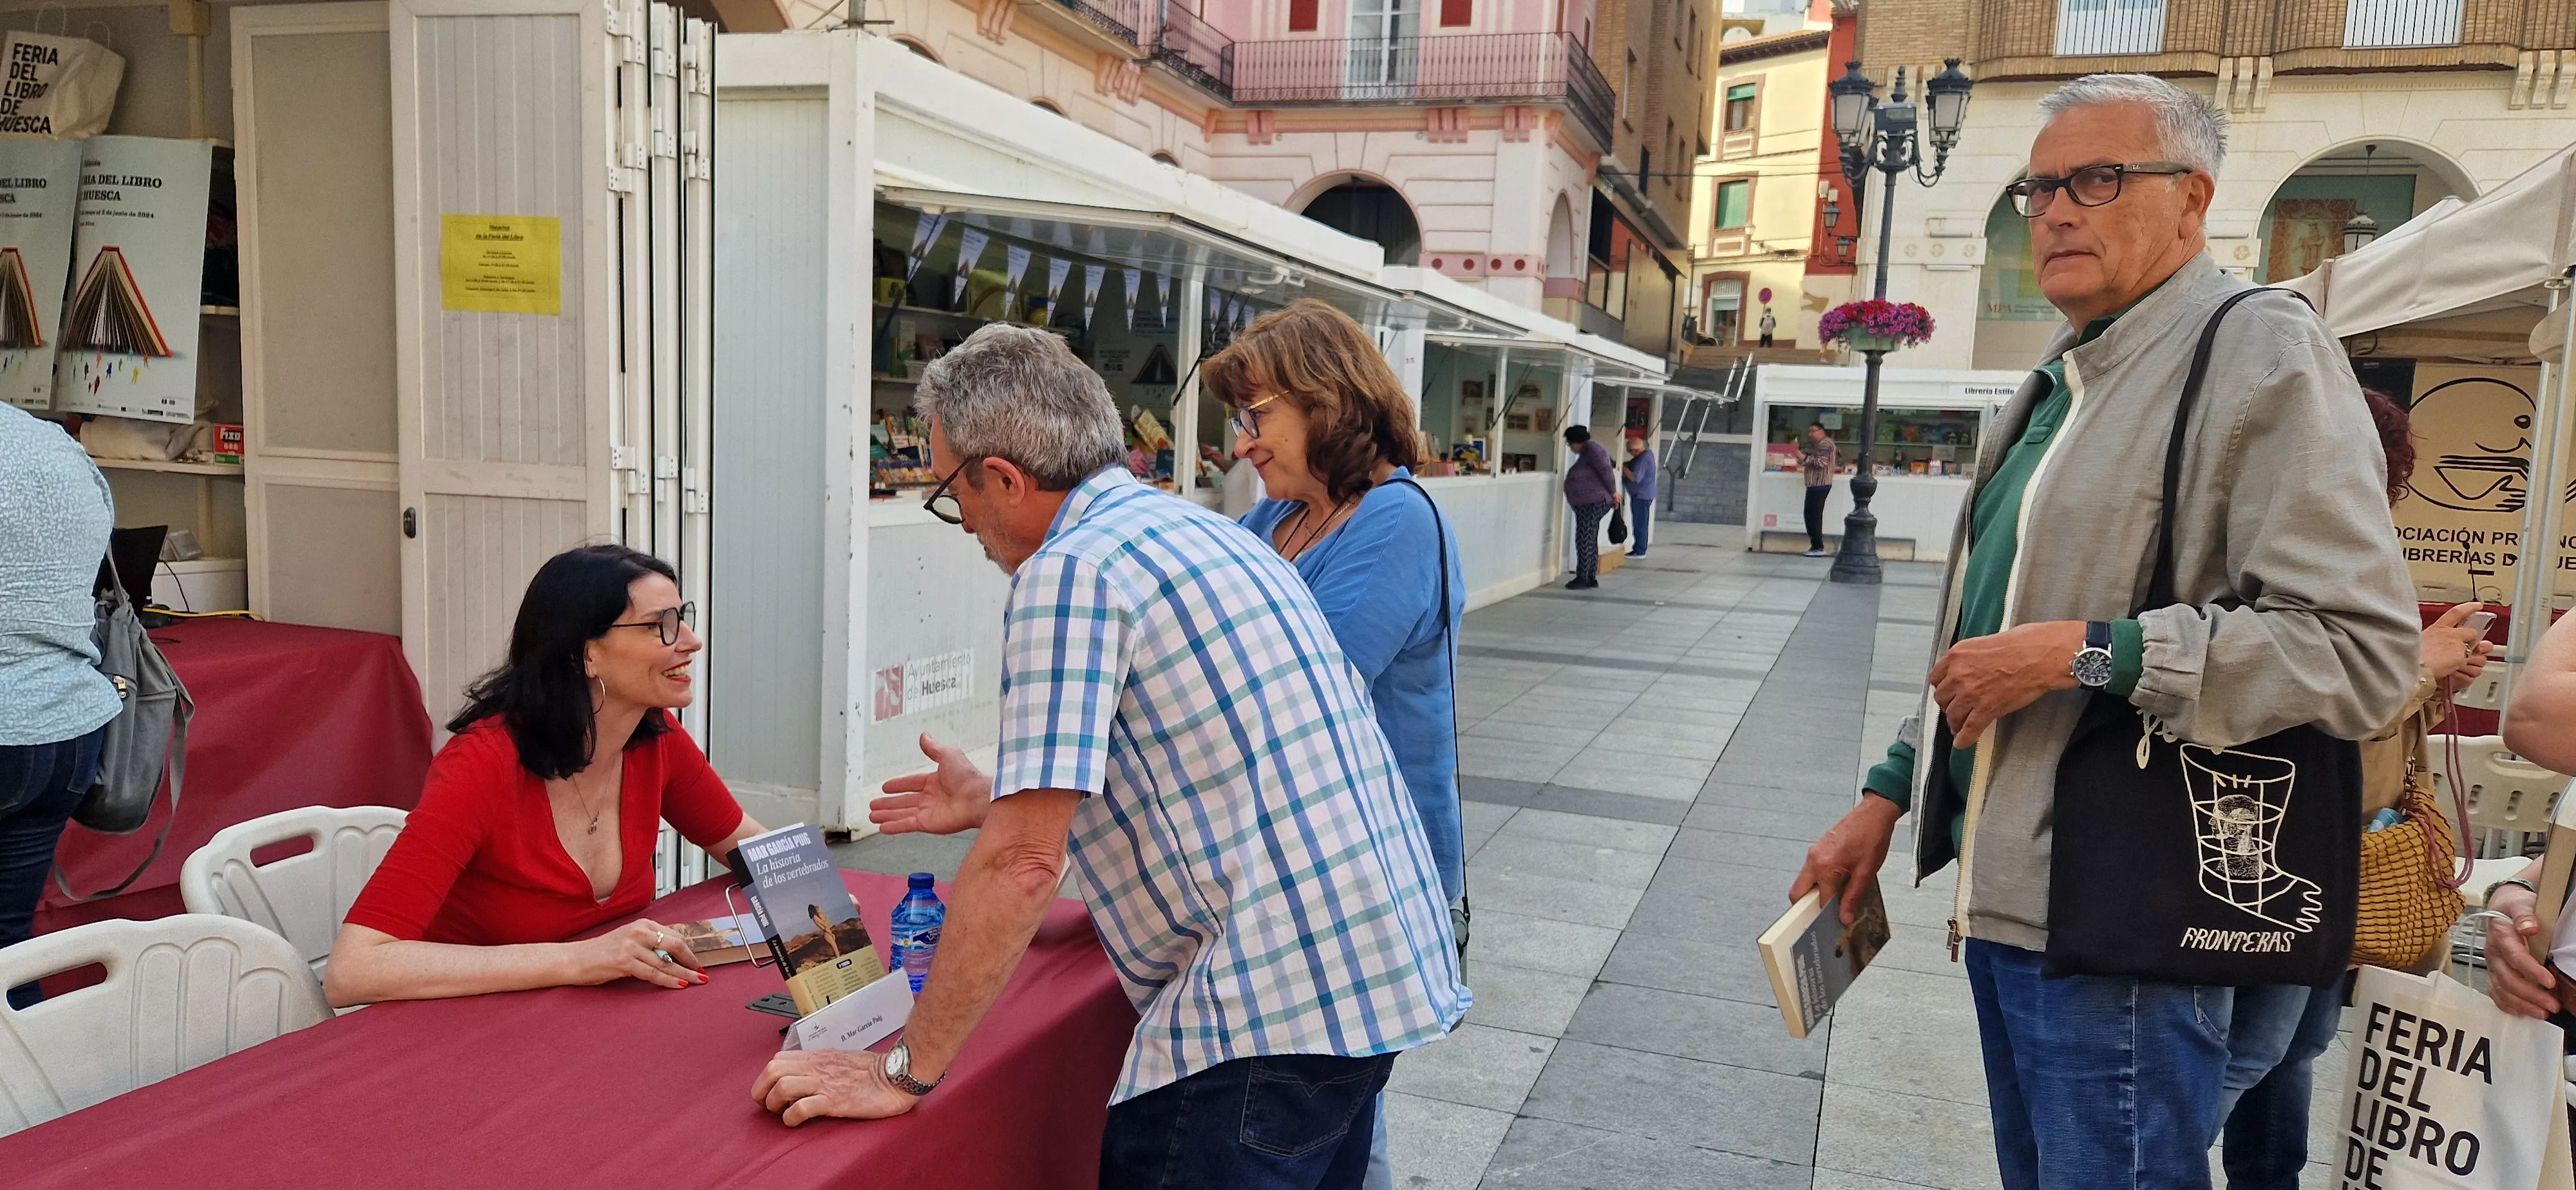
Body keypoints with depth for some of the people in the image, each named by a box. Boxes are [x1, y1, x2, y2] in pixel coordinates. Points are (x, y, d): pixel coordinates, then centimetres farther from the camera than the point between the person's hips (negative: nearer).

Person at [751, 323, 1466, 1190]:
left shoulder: (1071, 570, -14)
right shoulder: (1201, 528, 14)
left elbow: (1024, 864, -19)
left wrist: (907, 1071, -11)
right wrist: (1002, 801, 31)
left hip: (1270, 1004, -10)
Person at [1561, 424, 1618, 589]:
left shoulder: (1591, 449, -14)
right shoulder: (1587, 451, 18)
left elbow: (1606, 471, -19)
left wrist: (1613, 492, -12)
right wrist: (1612, 492, 14)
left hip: (1593, 502, -11)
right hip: (1588, 503, 11)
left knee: (1585, 540, -10)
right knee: (1590, 540, 12)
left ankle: (1583, 579, -9)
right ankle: (1591, 578, 16)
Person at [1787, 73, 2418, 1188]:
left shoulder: (2260, 352, -11)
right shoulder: (2057, 385, 17)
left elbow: (2360, 649, -20)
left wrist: (2088, 652, -22)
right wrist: (1888, 792, 17)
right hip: (2002, 889, 9)